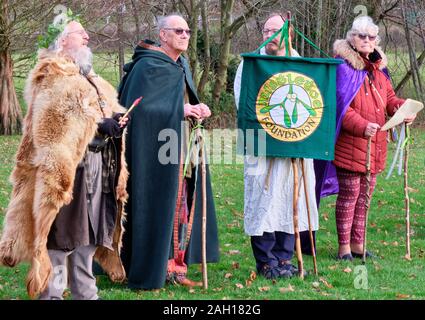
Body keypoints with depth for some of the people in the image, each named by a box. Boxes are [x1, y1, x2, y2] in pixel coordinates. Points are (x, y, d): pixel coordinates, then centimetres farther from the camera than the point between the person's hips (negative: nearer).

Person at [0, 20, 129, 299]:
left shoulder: (90, 80, 21)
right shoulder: (53, 79, -8)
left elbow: (108, 112, 24)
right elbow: (52, 127, -19)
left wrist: (116, 122, 2)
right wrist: (98, 128, -21)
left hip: (99, 164, 9)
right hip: (68, 164, -9)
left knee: (87, 230, 13)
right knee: (62, 233, -7)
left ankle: (85, 293, 21)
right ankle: (52, 294, -2)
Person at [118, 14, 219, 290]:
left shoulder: (181, 67, 15)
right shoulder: (148, 66, -11)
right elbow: (141, 106, -19)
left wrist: (198, 109, 0)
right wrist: (180, 110, -18)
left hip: (181, 150, 9)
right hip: (156, 149, -8)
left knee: (181, 204, 7)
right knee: (157, 207, -6)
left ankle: (174, 267, 12)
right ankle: (151, 272, 0)